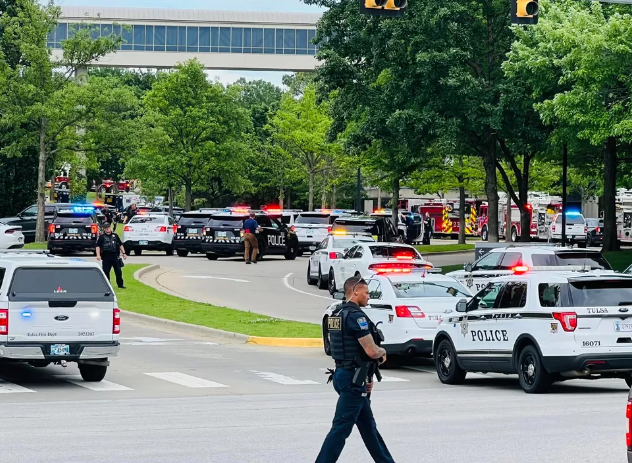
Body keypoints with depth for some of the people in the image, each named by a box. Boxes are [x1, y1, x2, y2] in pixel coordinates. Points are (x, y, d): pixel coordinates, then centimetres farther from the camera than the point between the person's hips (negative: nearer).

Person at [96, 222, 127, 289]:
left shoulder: (115, 236, 14)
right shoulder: (102, 237, 4)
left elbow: (120, 245, 16)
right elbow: (98, 246, -2)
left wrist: (123, 253, 8)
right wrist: (98, 255, -15)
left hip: (115, 256, 2)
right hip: (106, 256, -2)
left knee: (118, 271, 3)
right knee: (106, 271, -1)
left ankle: (120, 284, 12)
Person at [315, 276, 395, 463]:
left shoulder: (338, 315, 14)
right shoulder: (356, 315, -17)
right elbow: (371, 351, -21)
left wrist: (365, 377, 16)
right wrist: (383, 352, 2)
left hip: (342, 374, 10)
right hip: (353, 379, -10)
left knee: (368, 426, 17)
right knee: (341, 428, -8)